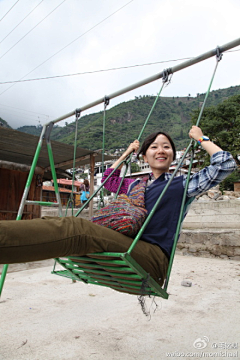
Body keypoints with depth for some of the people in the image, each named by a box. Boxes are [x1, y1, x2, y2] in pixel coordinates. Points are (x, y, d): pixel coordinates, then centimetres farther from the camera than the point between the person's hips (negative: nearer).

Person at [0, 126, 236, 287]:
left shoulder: (182, 184, 13)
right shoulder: (135, 185, 28)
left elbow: (226, 164, 4)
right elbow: (109, 179, 46)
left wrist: (201, 139, 17)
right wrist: (127, 153, 46)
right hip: (121, 249, 10)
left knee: (78, 229, -36)